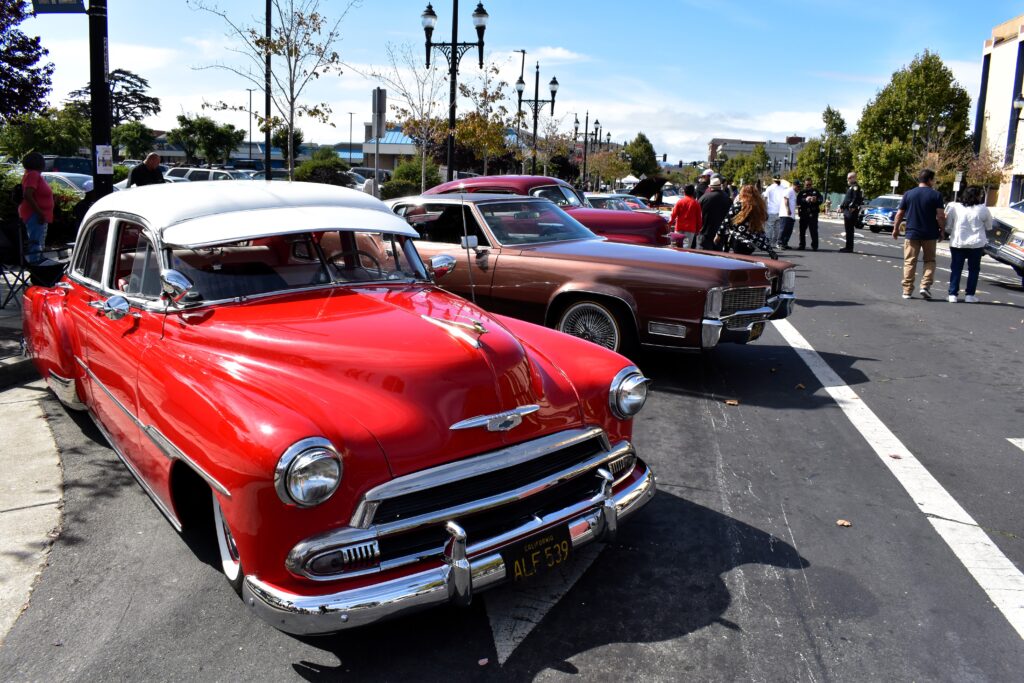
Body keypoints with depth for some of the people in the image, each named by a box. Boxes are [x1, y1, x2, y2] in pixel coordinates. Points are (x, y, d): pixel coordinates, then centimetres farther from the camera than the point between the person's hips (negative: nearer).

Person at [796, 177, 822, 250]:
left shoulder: (815, 192, 13)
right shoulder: (801, 192, 10)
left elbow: (820, 200, 6)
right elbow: (798, 201, -5)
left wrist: (815, 200, -16)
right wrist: (806, 200, -21)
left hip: (813, 214, -1)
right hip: (803, 214, 1)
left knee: (814, 230, -5)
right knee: (802, 230, 4)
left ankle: (814, 246, -1)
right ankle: (802, 245, 15)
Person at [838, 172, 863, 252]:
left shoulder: (855, 187, -10)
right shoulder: (849, 187, 21)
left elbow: (856, 198, -22)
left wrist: (852, 206, -29)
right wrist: (841, 206, 24)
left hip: (851, 211, -10)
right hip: (847, 211, 10)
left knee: (849, 230, -8)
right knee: (848, 230, 13)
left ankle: (849, 248, -5)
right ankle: (848, 247, 19)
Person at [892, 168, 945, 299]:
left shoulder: (908, 194, 1)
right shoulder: (936, 195, -5)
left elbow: (899, 214, 3)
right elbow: (940, 216, -10)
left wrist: (895, 229, 13)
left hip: (912, 233, 1)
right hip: (930, 234, -1)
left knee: (909, 262, 6)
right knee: (929, 260, 14)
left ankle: (907, 290, 5)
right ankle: (925, 286, -1)